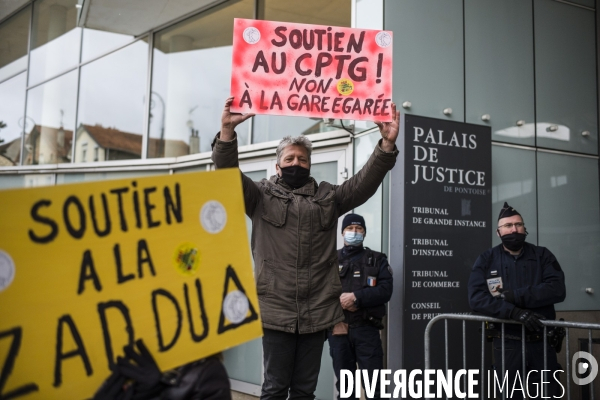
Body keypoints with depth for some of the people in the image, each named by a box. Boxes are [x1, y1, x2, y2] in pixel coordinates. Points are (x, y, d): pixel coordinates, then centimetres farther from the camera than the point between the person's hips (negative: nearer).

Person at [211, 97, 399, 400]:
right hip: (276, 310, -2)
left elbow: (365, 181, 3)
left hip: (317, 312, 3)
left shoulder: (328, 197, 14)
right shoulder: (261, 195, 8)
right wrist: (227, 131, -23)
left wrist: (387, 144, -13)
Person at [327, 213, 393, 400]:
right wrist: (339, 302, -15)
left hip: (367, 329, -1)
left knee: (373, 383, -2)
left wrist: (357, 297, -15)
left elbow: (385, 290, -4)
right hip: (338, 329, 1)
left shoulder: (377, 260, 10)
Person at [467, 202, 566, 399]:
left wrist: (514, 296, -18)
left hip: (541, 343, 0)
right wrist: (514, 312, -24)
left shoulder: (542, 255, 5)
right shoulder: (486, 260, 3)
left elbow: (557, 290, -10)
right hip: (507, 345, 0)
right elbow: (476, 298, -11)